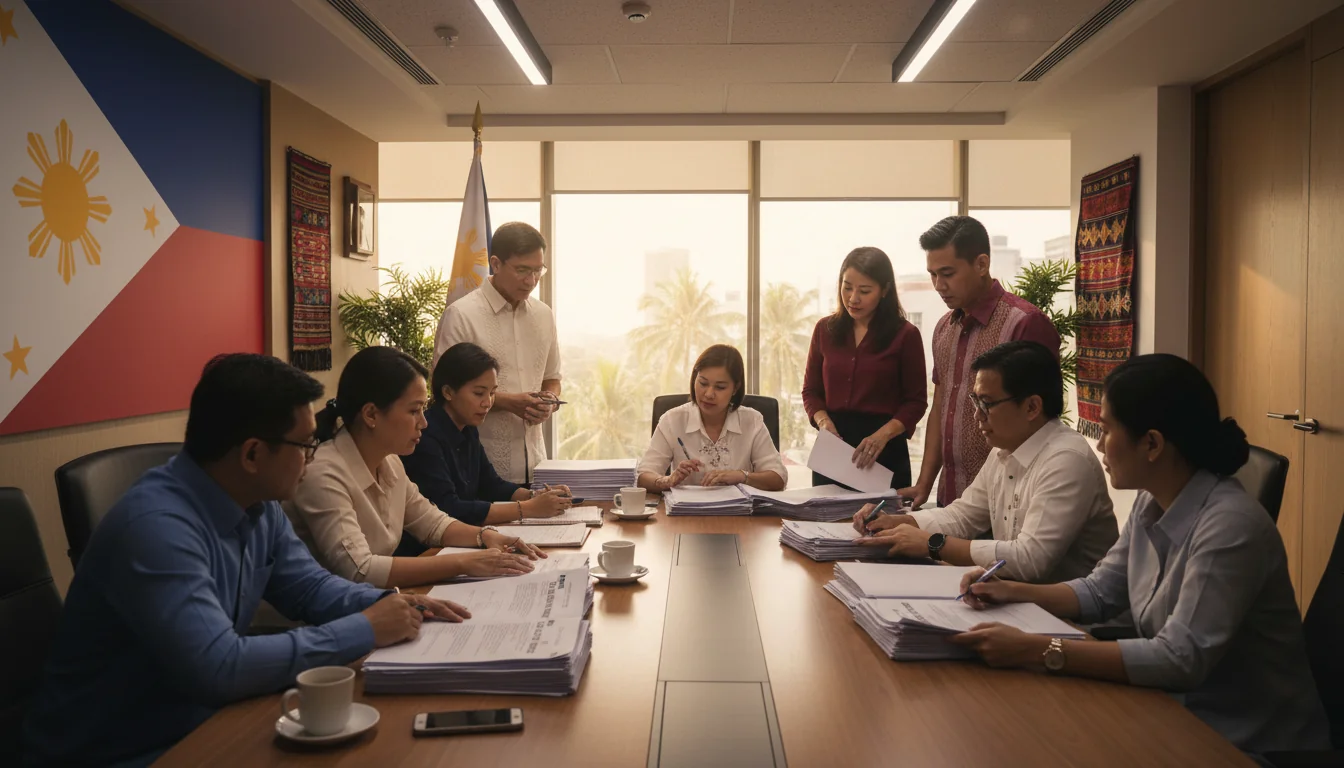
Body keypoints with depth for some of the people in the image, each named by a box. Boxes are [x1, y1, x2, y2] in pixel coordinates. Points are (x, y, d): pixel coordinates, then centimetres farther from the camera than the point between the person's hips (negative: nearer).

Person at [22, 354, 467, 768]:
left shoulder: (260, 505, -1)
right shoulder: (156, 526, -29)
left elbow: (310, 587, 12)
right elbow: (219, 668, -34)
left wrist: (393, 605, -8)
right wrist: (364, 630, -26)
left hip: (198, 725, 8)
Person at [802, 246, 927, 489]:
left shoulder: (905, 334, -5)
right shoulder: (825, 329, 6)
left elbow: (916, 400, -4)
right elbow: (811, 390, 10)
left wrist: (882, 435, -19)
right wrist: (823, 421, -10)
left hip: (885, 450, -3)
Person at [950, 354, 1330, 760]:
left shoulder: (1231, 526, -26)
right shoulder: (1151, 503, 0)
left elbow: (1180, 660, -30)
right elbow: (1100, 592, 11)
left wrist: (1038, 650, -33)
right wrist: (1013, 592, -4)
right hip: (1179, 714, 7)